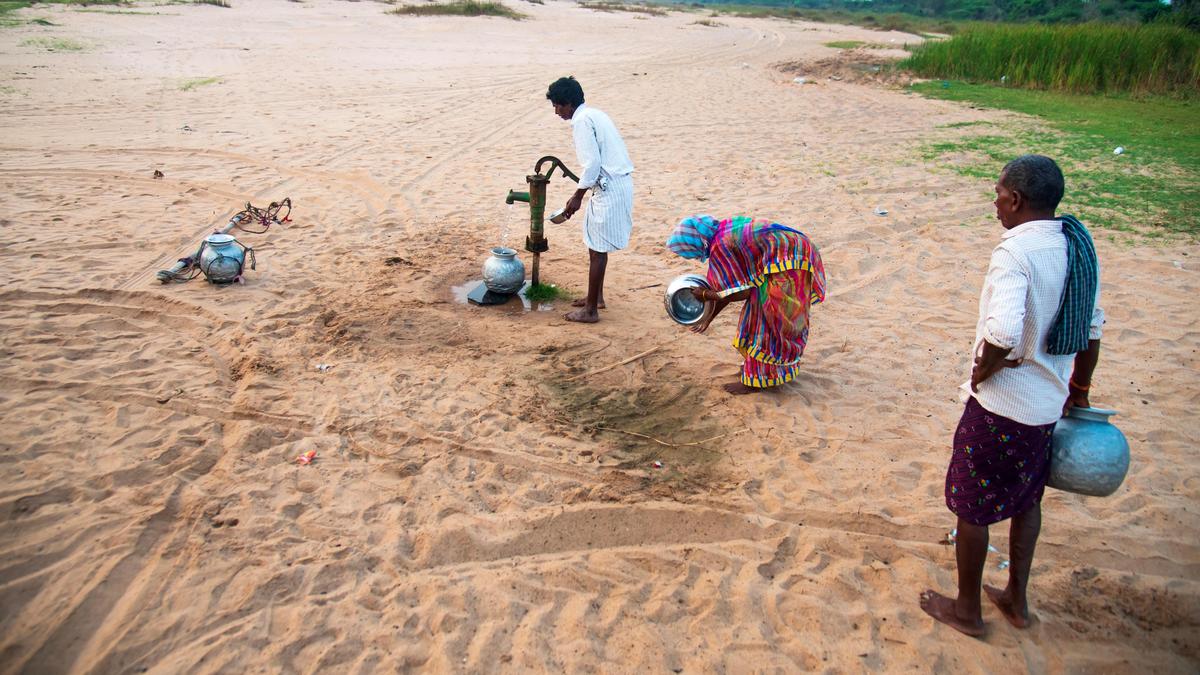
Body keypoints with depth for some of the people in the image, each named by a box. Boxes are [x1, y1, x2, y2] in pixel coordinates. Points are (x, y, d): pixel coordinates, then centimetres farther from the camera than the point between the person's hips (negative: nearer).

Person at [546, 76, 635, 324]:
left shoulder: (582, 121, -13)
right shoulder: (593, 114, 17)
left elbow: (592, 163, -20)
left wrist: (578, 196, -11)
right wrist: (582, 192, 21)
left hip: (610, 188, -10)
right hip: (617, 183, 10)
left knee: (597, 248, -2)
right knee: (596, 244, 20)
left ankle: (591, 310, 6)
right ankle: (596, 297, 32)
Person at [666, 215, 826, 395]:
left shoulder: (719, 248, -19)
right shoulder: (724, 230, 9)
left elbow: (741, 292, -16)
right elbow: (729, 284, 15)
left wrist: (705, 295, -3)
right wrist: (709, 317, 20)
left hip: (788, 266, -10)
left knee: (769, 321, 1)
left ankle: (757, 379, 12)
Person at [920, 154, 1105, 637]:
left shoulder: (1015, 252, -23)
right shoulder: (1078, 246, 3)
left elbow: (1003, 333, -38)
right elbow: (1092, 327, 13)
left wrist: (981, 373, -18)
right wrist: (1079, 390, 23)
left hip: (1001, 406, -8)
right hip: (1047, 405, 8)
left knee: (971, 506, 10)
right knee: (1025, 500, 24)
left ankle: (967, 609, 27)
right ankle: (1016, 600, 39)